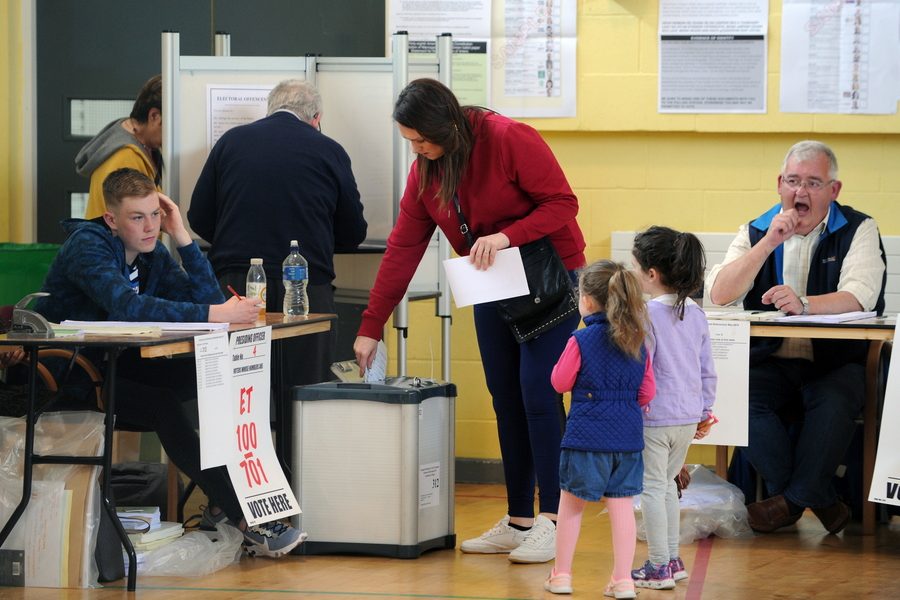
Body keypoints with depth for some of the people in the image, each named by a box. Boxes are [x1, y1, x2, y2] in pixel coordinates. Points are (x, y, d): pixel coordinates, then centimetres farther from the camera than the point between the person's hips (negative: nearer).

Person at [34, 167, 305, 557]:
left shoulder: (153, 255, 7)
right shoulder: (87, 247, -17)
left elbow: (209, 299, -1)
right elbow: (126, 305, -35)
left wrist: (183, 238, -9)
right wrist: (214, 314, -39)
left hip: (112, 368, 8)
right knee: (164, 406, -30)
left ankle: (221, 502, -11)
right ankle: (244, 521, -28)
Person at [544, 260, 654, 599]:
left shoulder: (581, 341, -11)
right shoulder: (637, 343, 3)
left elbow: (559, 382, -2)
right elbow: (647, 392, 8)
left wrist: (566, 357, 15)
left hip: (587, 436, -4)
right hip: (628, 436, 4)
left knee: (571, 505, 10)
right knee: (622, 505, 6)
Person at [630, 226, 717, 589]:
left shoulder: (647, 314, -15)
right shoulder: (695, 314, 6)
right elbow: (707, 369, 11)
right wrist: (705, 411, 20)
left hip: (654, 418, -7)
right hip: (688, 418, 7)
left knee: (652, 488, 2)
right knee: (667, 484, 20)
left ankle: (659, 567, 4)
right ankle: (672, 559, 23)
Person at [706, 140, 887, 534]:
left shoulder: (858, 231, 2)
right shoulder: (756, 232, 11)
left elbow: (860, 297, -15)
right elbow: (720, 295, -4)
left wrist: (803, 304, -33)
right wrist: (770, 242, -12)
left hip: (833, 364, -3)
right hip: (769, 362, 3)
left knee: (835, 402, -35)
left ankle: (793, 499, -17)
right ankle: (820, 500, -20)